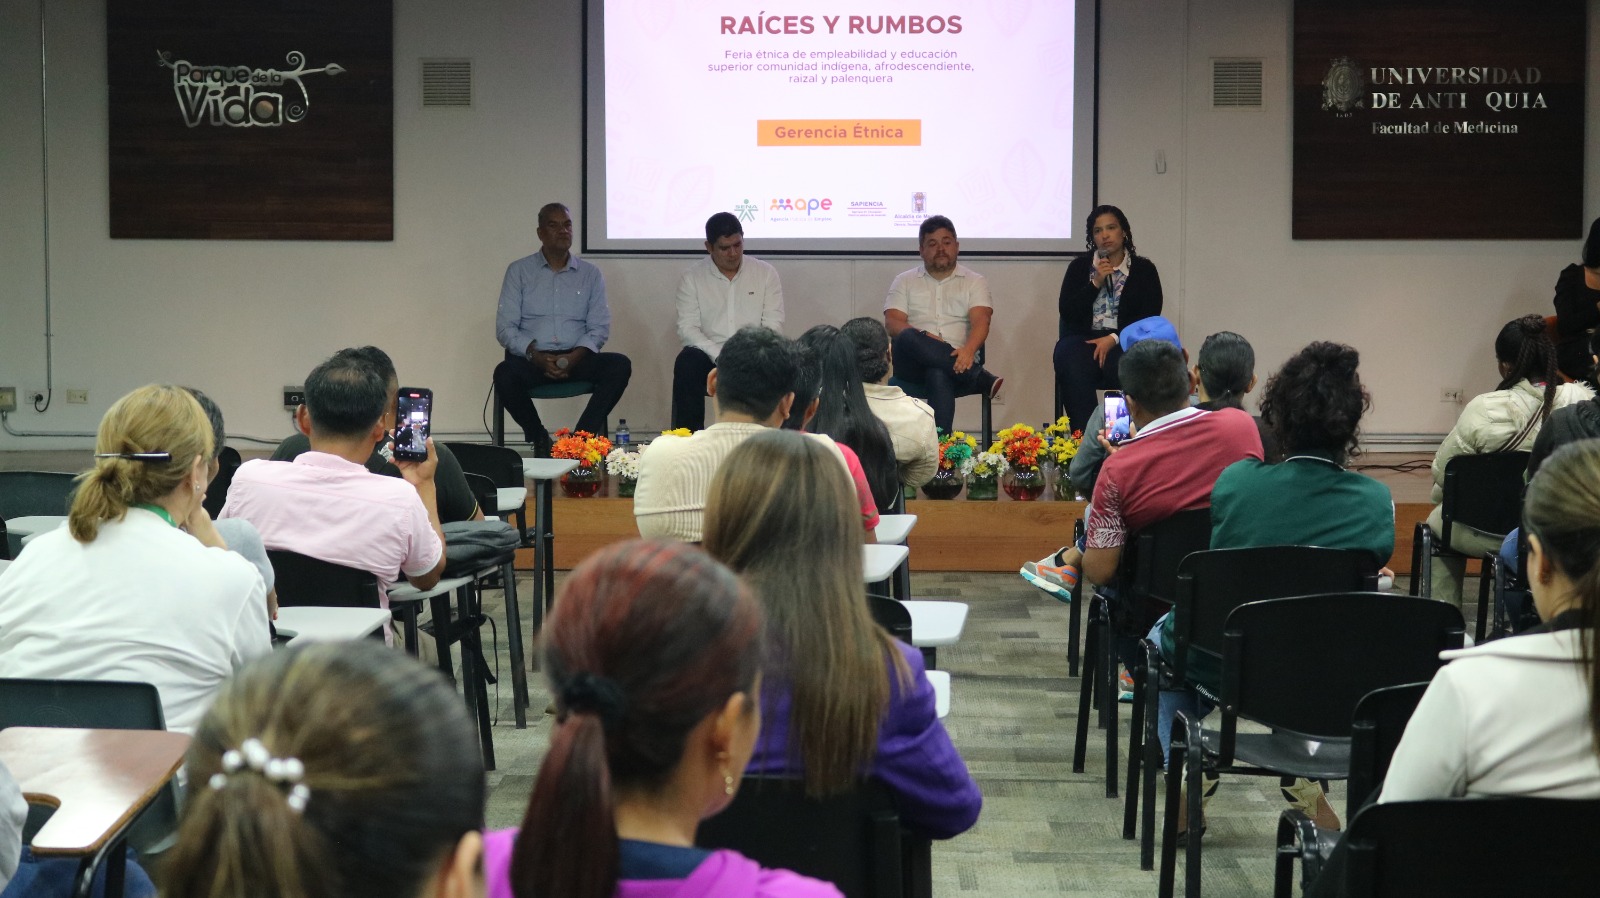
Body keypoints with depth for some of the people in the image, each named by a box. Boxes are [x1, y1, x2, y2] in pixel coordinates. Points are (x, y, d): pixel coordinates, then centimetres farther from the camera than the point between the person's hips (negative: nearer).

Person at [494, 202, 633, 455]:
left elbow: (600, 327, 6)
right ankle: (539, 439, -11)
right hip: (533, 359, -1)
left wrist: (576, 356, -14)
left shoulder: (590, 274, 14)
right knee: (505, 374, -34)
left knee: (620, 365, -27)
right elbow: (505, 327, 2)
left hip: (577, 359, 2)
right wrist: (535, 355, -17)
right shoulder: (518, 271, 10)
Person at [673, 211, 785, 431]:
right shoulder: (691, 279, 4)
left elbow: (774, 324, 0)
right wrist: (720, 356, -20)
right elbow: (687, 328, -4)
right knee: (687, 362, -33)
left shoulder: (766, 273, 6)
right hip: (711, 356, 0)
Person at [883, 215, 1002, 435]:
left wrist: (969, 350, -26)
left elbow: (980, 320, -2)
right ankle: (981, 380, -27)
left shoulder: (974, 282, 16)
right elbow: (892, 322, 4)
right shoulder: (905, 281, 19)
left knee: (939, 375, -39)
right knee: (908, 338, -35)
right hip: (914, 363, 2)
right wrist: (924, 339, -18)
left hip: (958, 360, -2)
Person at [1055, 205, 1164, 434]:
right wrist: (1096, 283, -6)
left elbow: (1150, 317, 1)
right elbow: (1067, 312, 5)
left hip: (1124, 340, -1)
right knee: (1073, 370, -34)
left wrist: (1114, 338, -13)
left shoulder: (1144, 269, 10)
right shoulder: (1079, 267, 15)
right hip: (1083, 338, 1)